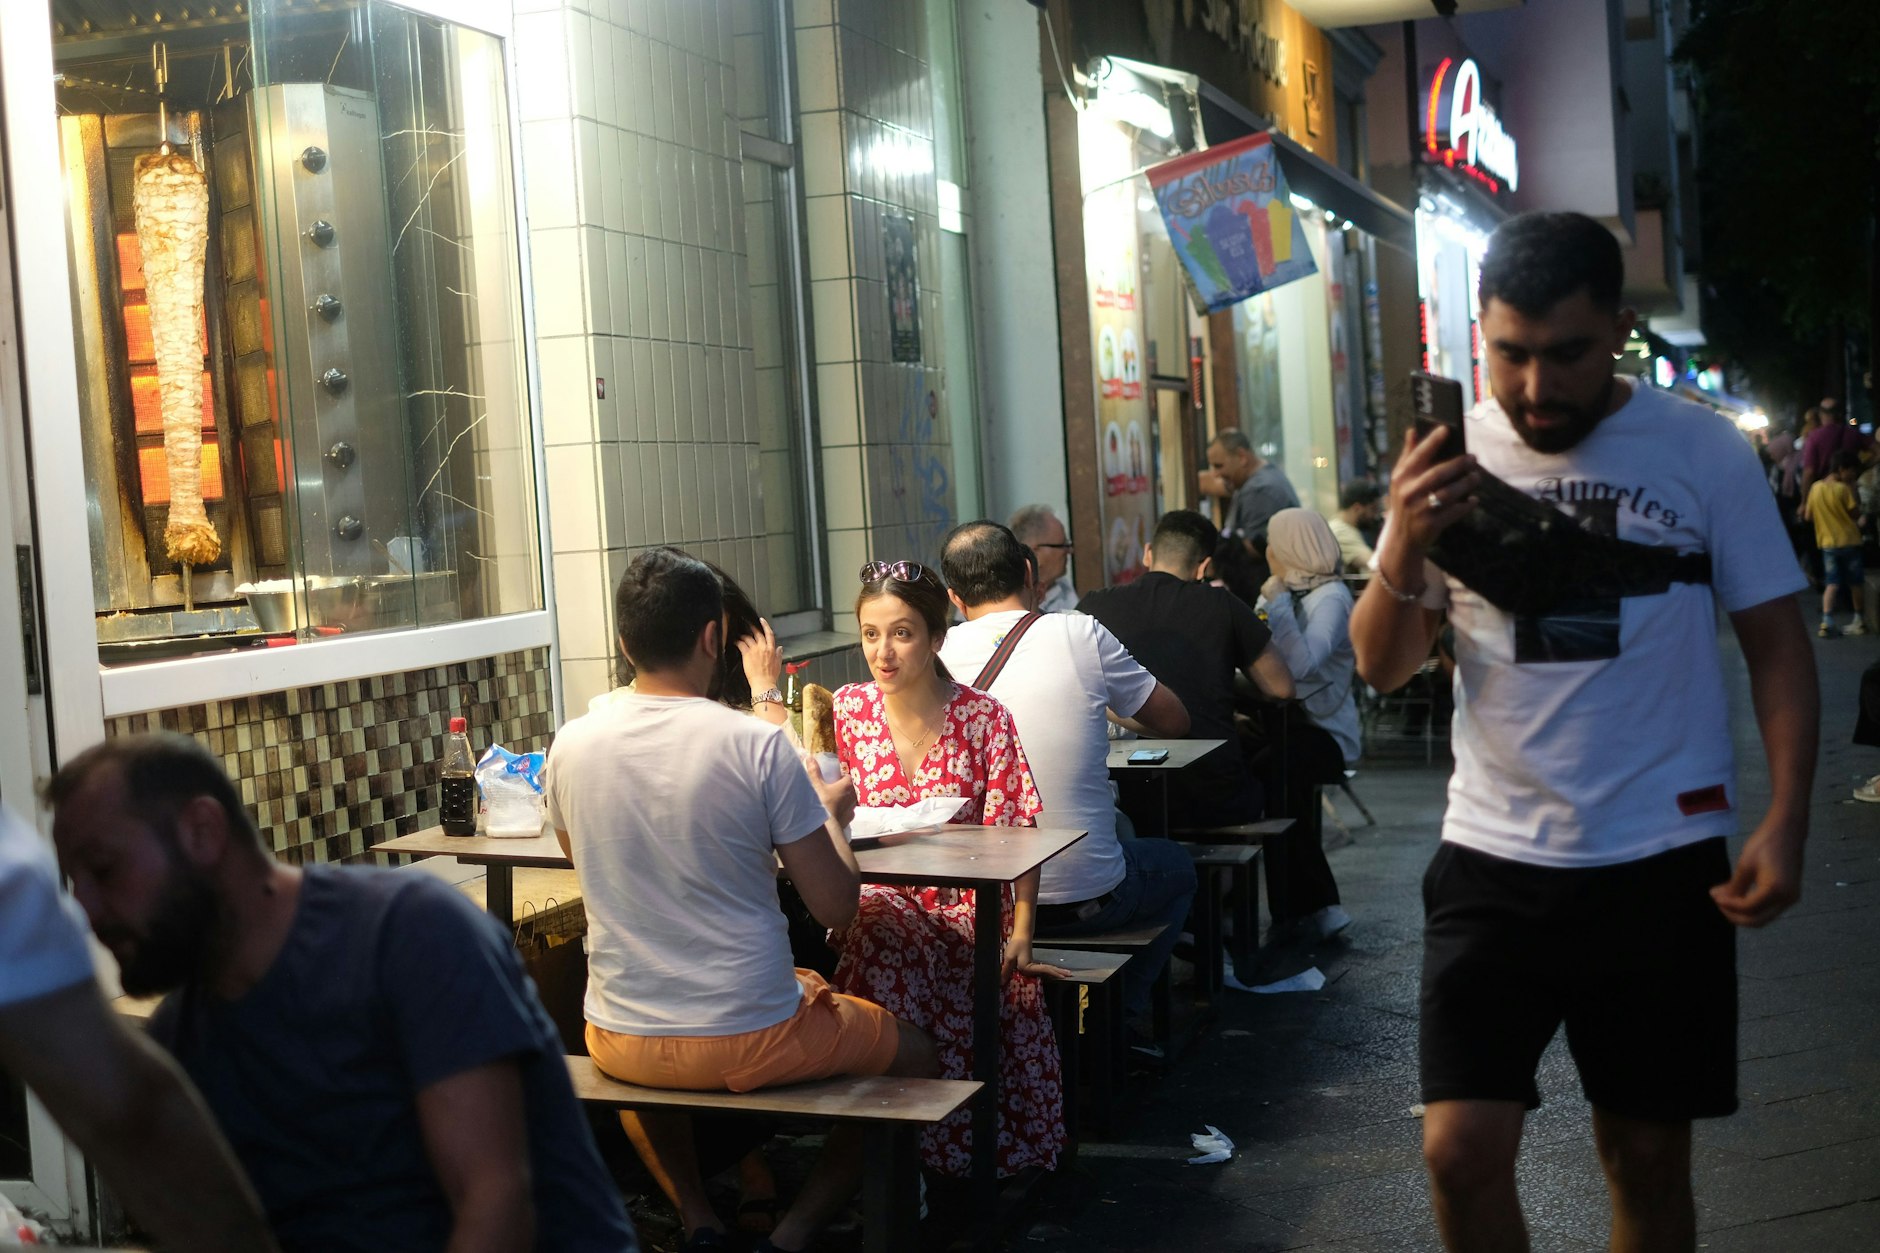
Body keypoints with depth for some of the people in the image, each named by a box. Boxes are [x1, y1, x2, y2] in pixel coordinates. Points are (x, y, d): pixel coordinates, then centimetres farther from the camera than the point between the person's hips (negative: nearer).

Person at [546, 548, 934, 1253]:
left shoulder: (570, 747, -5)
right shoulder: (758, 747, -17)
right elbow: (836, 907, -11)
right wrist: (829, 813, 7)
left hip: (619, 1045, 4)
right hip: (750, 1043, -4)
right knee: (912, 1056, 22)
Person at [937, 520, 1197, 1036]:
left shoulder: (938, 656, -6)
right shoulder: (1079, 635, -12)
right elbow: (1174, 721, 1)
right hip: (1085, 898, -3)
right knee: (1176, 864, 30)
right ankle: (1123, 1013, 30)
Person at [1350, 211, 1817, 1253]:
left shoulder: (1703, 450, -3)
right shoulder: (1452, 462, 1)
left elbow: (1776, 641, 1)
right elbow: (1381, 667, 0)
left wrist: (1784, 822, -10)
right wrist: (1403, 551, -20)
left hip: (1662, 856, -1)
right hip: (1494, 855, 1)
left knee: (1648, 1158, 11)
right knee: (1461, 1152, -3)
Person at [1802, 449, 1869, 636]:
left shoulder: (1816, 488, 1)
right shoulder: (1844, 489, -13)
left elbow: (1808, 516, 7)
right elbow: (1857, 514, -11)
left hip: (1827, 543, 3)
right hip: (1849, 541, -3)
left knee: (1831, 583, 3)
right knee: (1855, 582, 13)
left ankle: (1826, 622, -12)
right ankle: (1858, 621, 21)